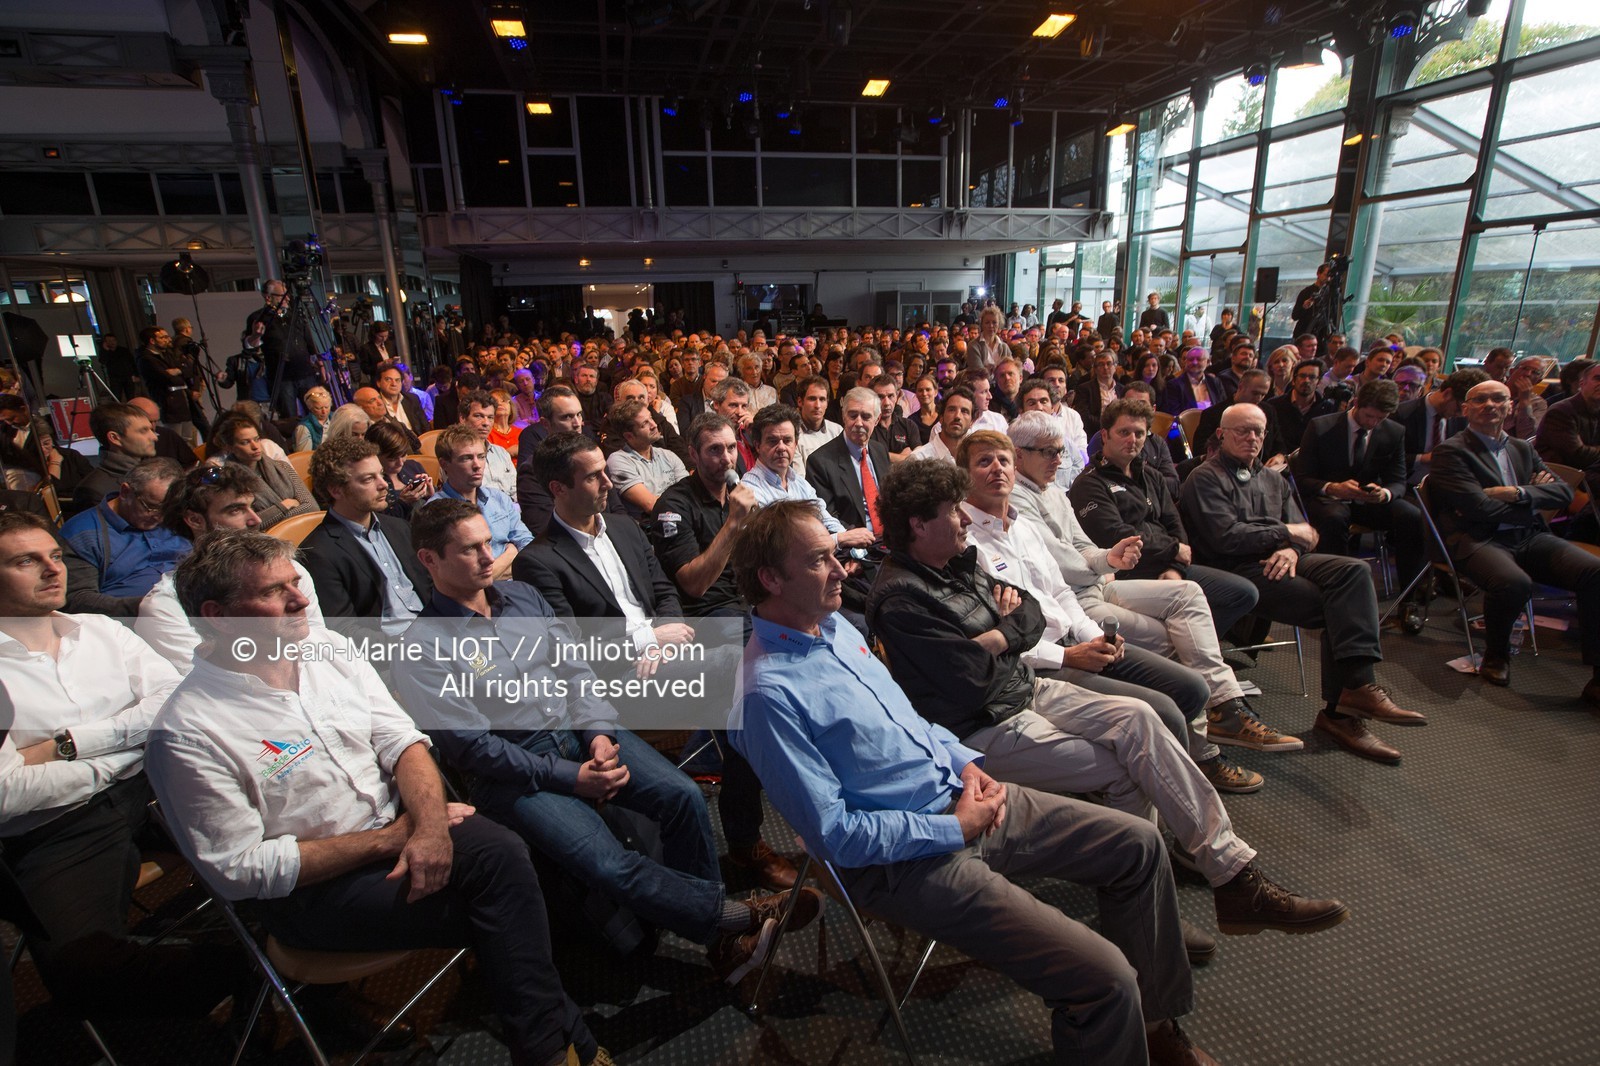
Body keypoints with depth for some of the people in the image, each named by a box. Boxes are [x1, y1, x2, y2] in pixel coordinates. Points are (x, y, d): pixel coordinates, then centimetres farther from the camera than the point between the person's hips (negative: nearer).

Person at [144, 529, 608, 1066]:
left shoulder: (328, 648, 1)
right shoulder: (187, 734, -14)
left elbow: (401, 740, 0)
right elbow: (241, 869, -13)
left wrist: (429, 824, -19)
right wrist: (390, 838, -17)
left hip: (398, 827, 4)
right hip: (312, 888, -4)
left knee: (503, 852, -24)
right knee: (501, 912, -20)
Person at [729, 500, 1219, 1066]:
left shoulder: (836, 625, 5)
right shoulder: (767, 693, -23)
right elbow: (833, 833, -20)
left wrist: (964, 762, 1)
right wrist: (954, 829, -15)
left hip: (961, 797, 9)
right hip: (907, 860, -9)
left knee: (1139, 843, 12)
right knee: (1105, 978, -16)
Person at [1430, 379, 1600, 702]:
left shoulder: (1522, 449, 23)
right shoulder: (1451, 451, 0)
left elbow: (1564, 491, 12)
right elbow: (1478, 506, -12)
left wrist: (1519, 493, -7)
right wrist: (1535, 498, 1)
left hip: (1529, 538, 7)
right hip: (1477, 540, -6)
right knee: (1514, 582, -35)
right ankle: (1496, 657, -5)